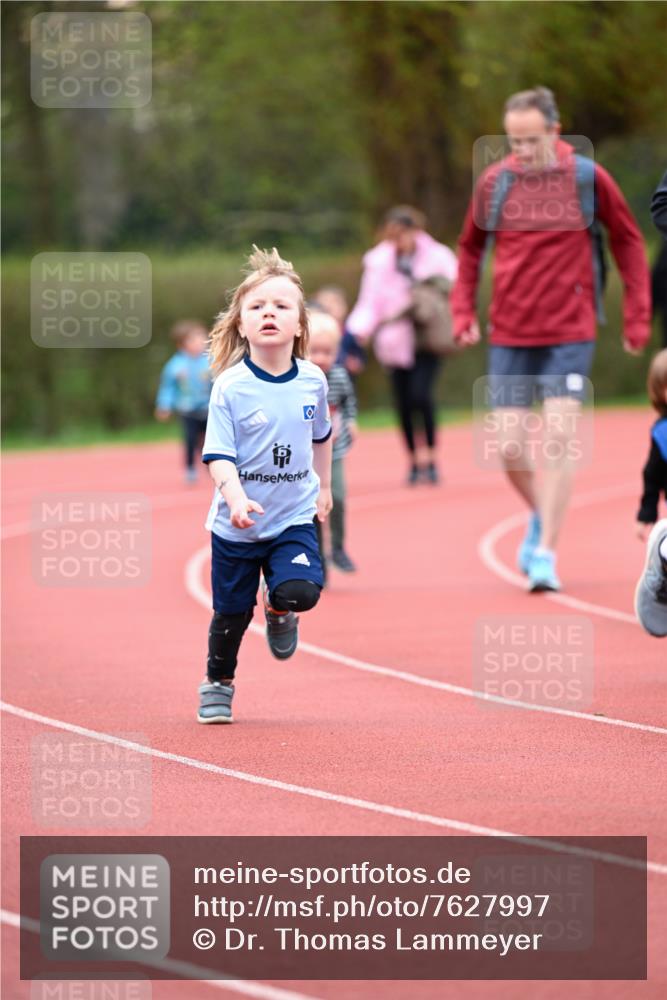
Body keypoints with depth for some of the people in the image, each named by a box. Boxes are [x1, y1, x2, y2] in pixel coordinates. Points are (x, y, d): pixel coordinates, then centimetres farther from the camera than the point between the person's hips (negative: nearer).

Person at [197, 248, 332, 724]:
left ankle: (279, 611, 15)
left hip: (294, 516, 2)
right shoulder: (230, 388, -14)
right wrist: (236, 498, -34)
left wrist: (324, 487, 24)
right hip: (237, 524, -2)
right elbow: (219, 456, -17)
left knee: (300, 590, -21)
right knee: (232, 611, 8)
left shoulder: (312, 381, -4)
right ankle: (218, 685, 33)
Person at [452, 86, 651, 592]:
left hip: (570, 333, -2)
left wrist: (637, 317, 3)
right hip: (509, 336, 2)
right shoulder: (494, 183, 0)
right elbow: (470, 249, 15)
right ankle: (541, 517, 31)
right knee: (510, 447, 2)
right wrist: (464, 312, 6)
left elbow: (629, 242, 6)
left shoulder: (588, 178, -5)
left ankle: (546, 553, -6)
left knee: (559, 439, -11)